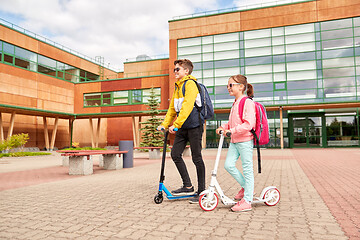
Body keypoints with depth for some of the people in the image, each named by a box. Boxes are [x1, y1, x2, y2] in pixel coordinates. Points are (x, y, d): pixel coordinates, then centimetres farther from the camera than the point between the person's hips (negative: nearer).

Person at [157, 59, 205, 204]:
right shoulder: (178, 87, 19)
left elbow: (187, 106, -21)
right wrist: (164, 124, 14)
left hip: (194, 126, -9)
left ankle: (201, 191, 10)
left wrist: (176, 124, -26)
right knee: (175, 154, 4)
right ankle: (188, 187, 14)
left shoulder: (190, 84, -9)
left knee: (196, 158, -2)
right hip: (182, 128, 9)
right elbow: (172, 108, 22)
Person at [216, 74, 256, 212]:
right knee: (228, 165, 1)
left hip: (245, 141, -8)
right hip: (234, 141, 8)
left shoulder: (248, 102, -11)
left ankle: (247, 201, 7)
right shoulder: (235, 104, 17)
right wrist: (223, 127, 5)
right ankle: (246, 187, 22)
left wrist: (232, 130, -25)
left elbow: (249, 124, -22)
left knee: (247, 169, -1)